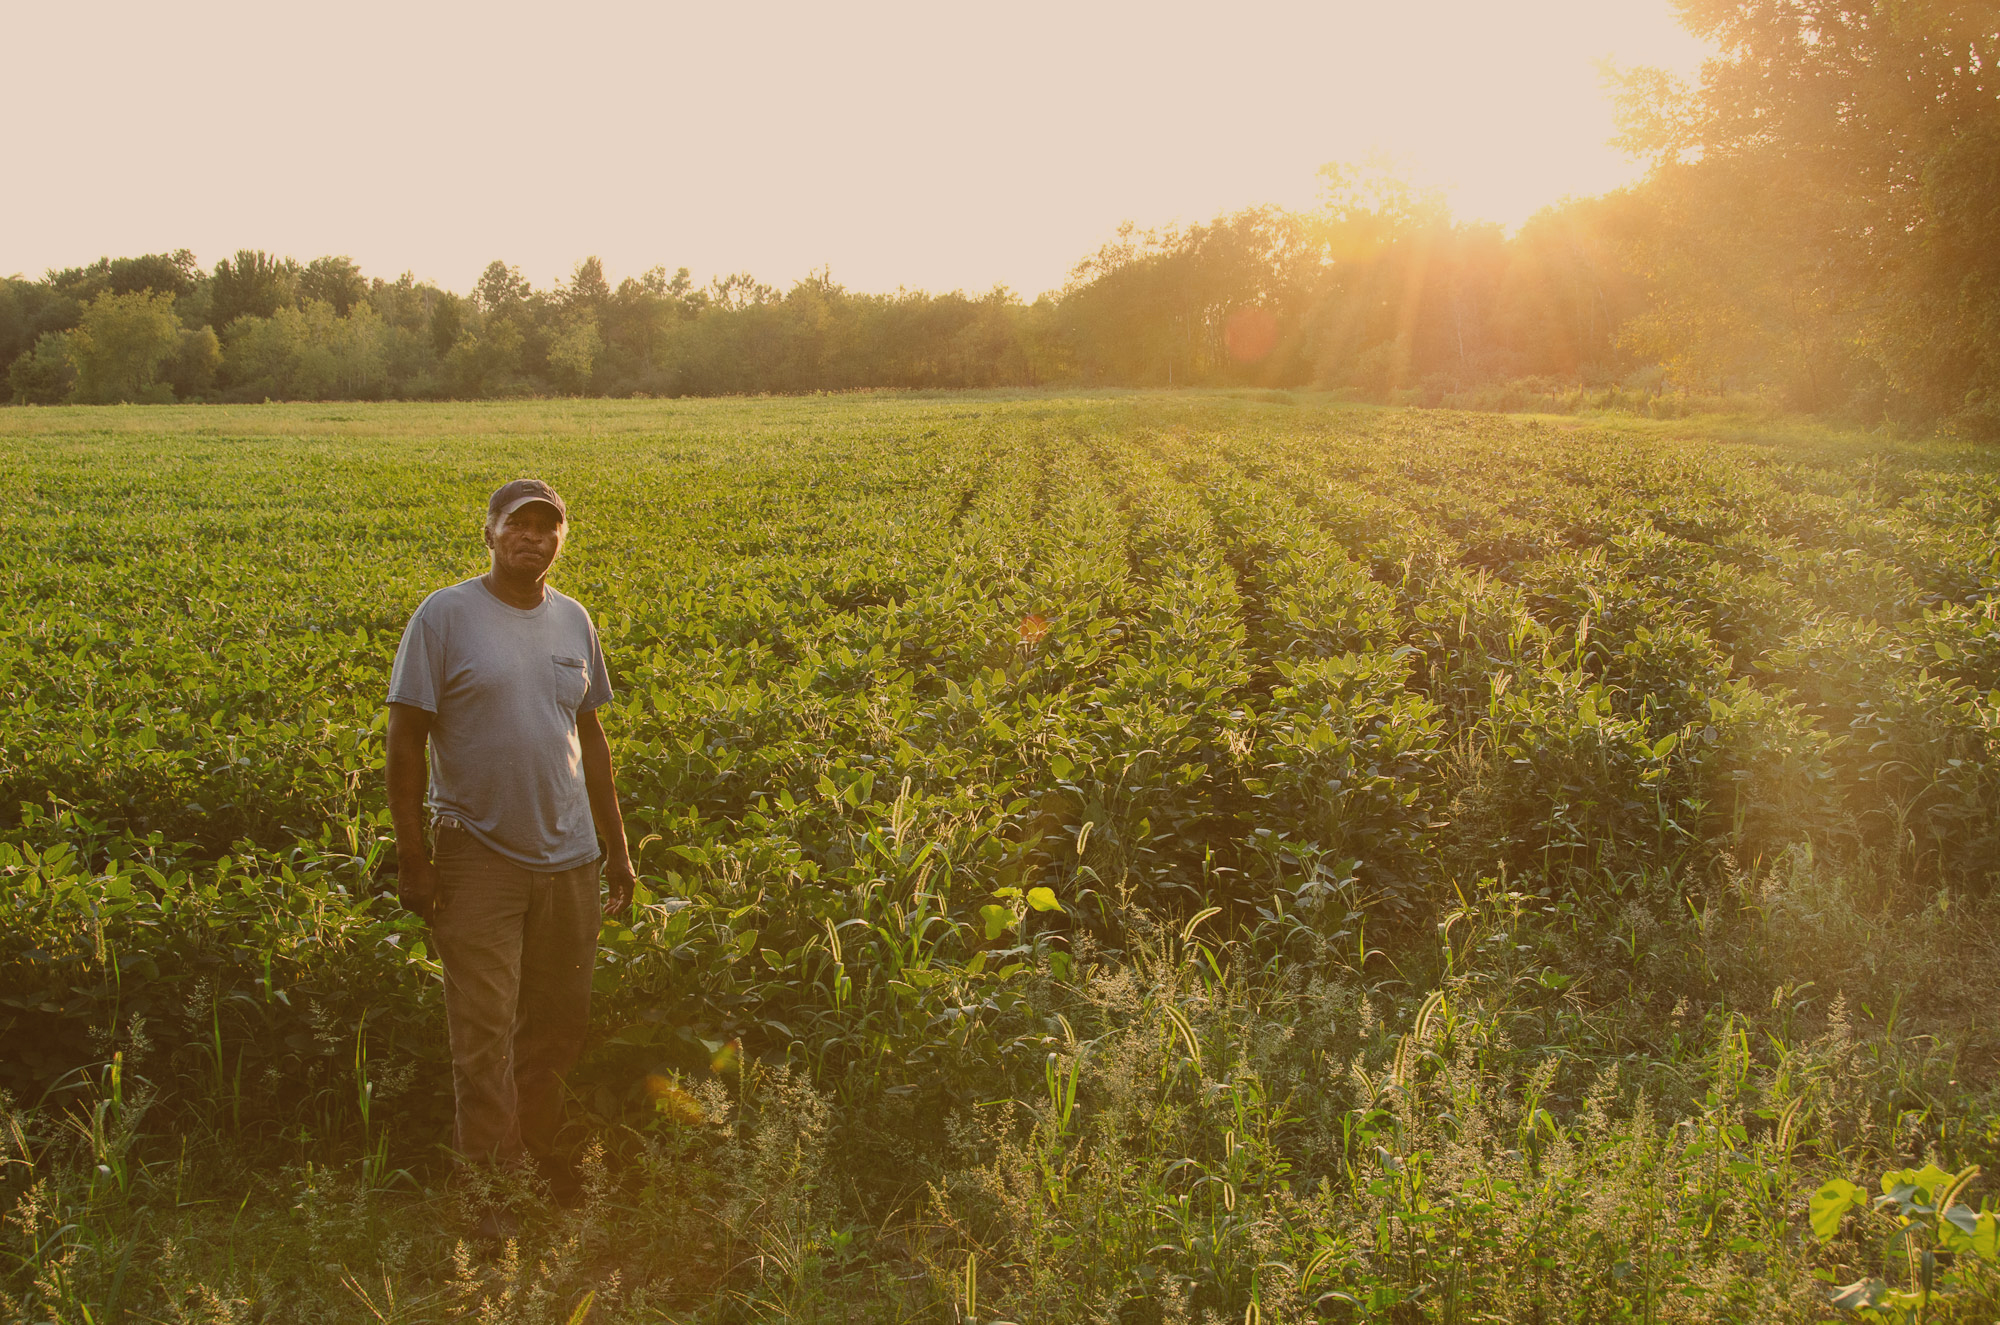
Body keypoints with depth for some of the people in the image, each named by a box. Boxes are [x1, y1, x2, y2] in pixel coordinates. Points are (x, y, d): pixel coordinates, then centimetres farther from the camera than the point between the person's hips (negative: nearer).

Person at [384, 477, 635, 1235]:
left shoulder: (573, 621, 9)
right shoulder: (445, 617, -7)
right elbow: (406, 738, -6)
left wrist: (616, 845, 16)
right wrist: (411, 855, -10)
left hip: (569, 859, 5)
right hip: (480, 855, -5)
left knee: (555, 1024, 13)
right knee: (484, 1031, -3)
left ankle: (539, 1154, 30)